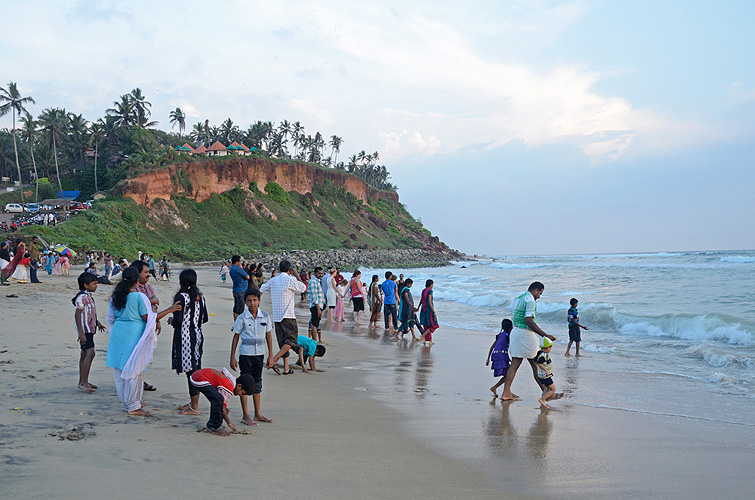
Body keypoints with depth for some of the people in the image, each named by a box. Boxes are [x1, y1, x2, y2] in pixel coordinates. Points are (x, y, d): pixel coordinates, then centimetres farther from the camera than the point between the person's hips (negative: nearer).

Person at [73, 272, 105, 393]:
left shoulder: (88, 296, 15)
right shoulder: (82, 297, -16)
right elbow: (77, 314, -21)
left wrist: (97, 322, 31)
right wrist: (81, 333, -25)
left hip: (90, 328, 10)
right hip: (85, 330, -10)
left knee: (84, 354, 14)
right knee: (90, 353, -17)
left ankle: (82, 381, 20)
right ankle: (84, 382, -18)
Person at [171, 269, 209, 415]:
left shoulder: (181, 297, -14)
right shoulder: (200, 297, 7)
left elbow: (178, 321, -18)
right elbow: (205, 318, 12)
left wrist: (171, 320, 3)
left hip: (185, 336, -7)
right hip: (197, 335, 8)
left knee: (191, 371, -4)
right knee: (196, 369, 14)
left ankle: (195, 407, 2)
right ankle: (193, 402, 24)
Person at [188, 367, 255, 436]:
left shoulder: (232, 379, 12)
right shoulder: (228, 389, -14)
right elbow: (222, 409, -10)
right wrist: (229, 423, 2)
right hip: (200, 381, -10)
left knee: (215, 399, 16)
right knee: (218, 400, -17)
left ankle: (211, 424, 25)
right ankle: (216, 428, -6)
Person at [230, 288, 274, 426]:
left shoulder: (265, 316, 0)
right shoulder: (242, 318, -7)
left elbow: (268, 335, 8)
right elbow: (236, 337, -1)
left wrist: (271, 355, 8)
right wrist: (232, 358, -3)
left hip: (260, 354, 3)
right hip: (245, 354, -3)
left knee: (257, 383, 13)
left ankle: (258, 414, 22)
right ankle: (245, 416, 10)